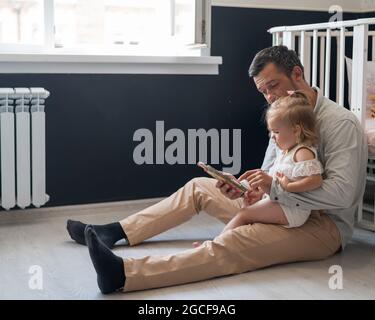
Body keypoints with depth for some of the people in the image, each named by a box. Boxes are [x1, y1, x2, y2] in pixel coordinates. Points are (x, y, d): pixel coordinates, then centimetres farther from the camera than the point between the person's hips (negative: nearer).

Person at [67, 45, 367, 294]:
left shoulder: (341, 123, -16)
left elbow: (342, 194, -26)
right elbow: (269, 177, 11)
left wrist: (276, 187, -30)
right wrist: (251, 190, -12)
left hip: (325, 224, -9)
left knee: (231, 244, -34)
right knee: (200, 186, 9)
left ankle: (123, 274, -48)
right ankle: (114, 231, 7)